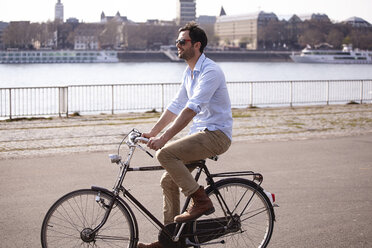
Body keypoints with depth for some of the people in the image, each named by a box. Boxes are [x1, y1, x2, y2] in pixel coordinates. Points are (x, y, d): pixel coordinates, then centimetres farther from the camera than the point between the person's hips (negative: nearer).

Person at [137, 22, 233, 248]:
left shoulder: (211, 71, -17)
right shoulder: (189, 72, 14)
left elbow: (191, 109, -26)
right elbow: (176, 106, 19)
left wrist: (164, 138, -31)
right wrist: (152, 133, 13)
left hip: (216, 134, -9)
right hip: (201, 134, 9)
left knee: (165, 153, -25)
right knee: (169, 181, 5)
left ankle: (201, 201, -15)